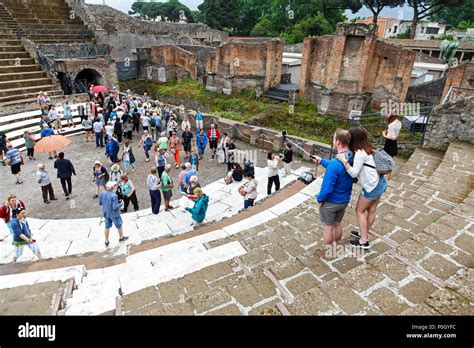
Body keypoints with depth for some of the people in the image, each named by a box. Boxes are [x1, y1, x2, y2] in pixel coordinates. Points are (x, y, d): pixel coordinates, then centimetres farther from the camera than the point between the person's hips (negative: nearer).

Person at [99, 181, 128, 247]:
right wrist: (120, 203, -11)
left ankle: (106, 241, 32)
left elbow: (100, 203, 2)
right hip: (114, 214, -6)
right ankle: (121, 238, 39)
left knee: (107, 227, 20)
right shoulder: (114, 196, -31)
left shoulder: (102, 193, -11)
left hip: (106, 213, 6)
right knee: (119, 226, 19)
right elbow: (115, 207, -28)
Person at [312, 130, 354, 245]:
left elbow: (327, 188, -28)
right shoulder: (352, 158, -8)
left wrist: (319, 199, -10)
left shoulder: (335, 163, -32)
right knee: (338, 223, 25)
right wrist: (322, 161, 17)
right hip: (345, 200, 7)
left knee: (328, 227, 13)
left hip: (331, 202, -7)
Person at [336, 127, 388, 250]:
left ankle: (363, 242, 17)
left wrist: (344, 161, -31)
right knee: (372, 210, 20)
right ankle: (363, 233, 38)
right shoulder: (367, 148, 4)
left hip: (372, 187, -8)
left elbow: (354, 173, -22)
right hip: (380, 183, 8)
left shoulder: (360, 153, -24)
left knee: (360, 211, 8)